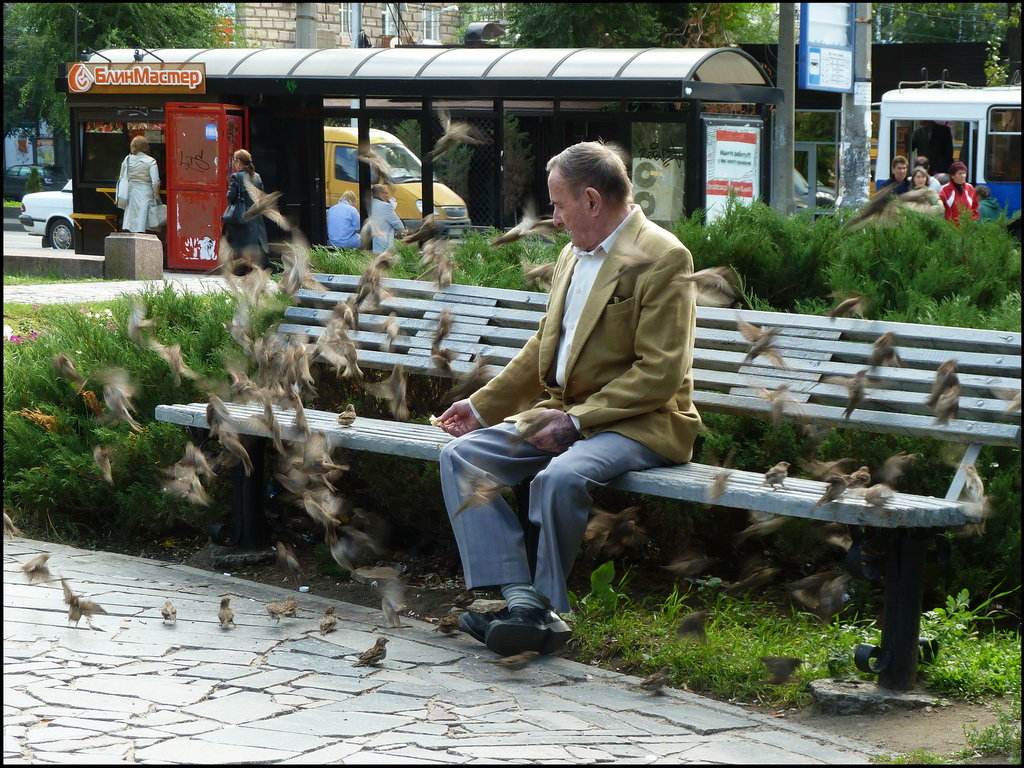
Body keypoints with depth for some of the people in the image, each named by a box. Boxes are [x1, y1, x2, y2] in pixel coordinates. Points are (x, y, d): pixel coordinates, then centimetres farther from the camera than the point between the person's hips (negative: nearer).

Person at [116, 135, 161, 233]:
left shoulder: (127, 160, 5)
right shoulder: (150, 161, -6)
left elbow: (121, 179, 11)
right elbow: (155, 182, -10)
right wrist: (157, 198, 0)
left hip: (130, 195, 4)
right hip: (145, 194, -4)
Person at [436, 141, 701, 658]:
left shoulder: (662, 258, -12)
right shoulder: (572, 255, 16)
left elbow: (660, 374, -18)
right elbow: (543, 348, 26)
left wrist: (576, 419, -20)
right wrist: (482, 405, 20)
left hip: (639, 422, -9)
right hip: (563, 413, 9)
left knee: (560, 477, -36)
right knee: (460, 456, -9)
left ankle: (548, 611, -17)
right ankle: (520, 597, -19)